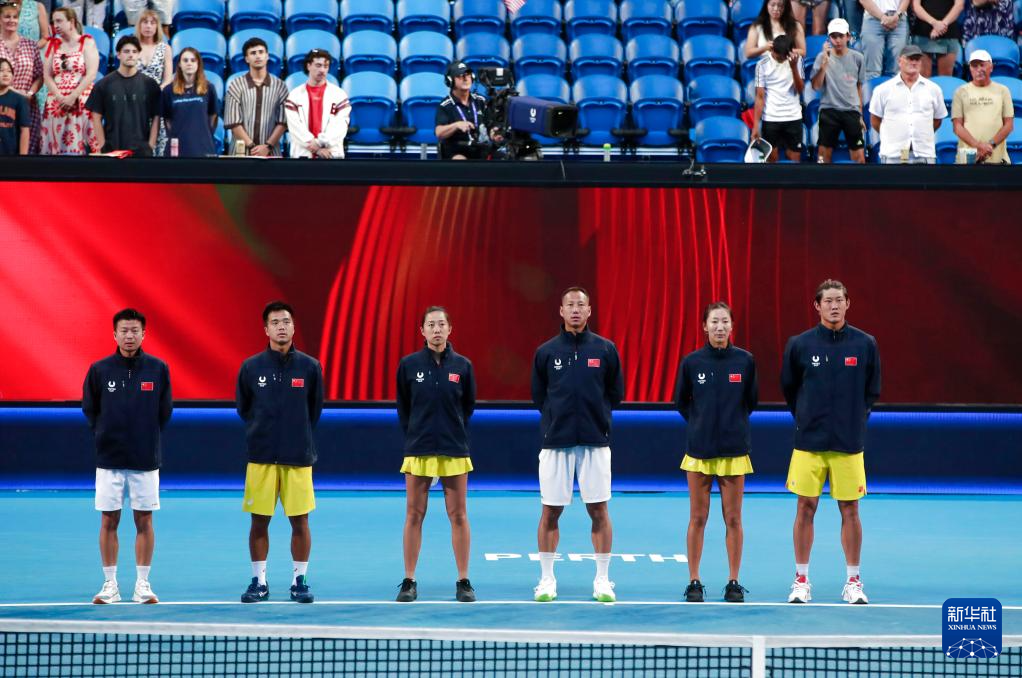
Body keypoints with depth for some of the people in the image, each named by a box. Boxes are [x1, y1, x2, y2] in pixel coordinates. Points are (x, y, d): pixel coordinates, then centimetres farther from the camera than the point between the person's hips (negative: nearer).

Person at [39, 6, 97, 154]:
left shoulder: (87, 42, 3)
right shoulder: (53, 44, 13)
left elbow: (91, 74, -8)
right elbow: (47, 76, 6)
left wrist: (73, 97, -15)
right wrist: (60, 97, -10)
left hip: (82, 102, -4)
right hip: (57, 102, 4)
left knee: (79, 143, -10)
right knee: (58, 144, -2)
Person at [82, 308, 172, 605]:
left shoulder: (158, 369, 0)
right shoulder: (99, 369, 0)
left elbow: (165, 411, 7)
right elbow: (89, 410, 9)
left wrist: (147, 437, 5)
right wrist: (105, 435, 5)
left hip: (146, 459, 0)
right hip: (109, 458, 0)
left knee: (144, 521, 3)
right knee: (109, 520, 3)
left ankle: (142, 584, 10)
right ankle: (110, 584, 10)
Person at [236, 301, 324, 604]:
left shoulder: (310, 367, 2)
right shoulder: (250, 367, 2)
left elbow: (315, 410, 10)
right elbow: (243, 409, 12)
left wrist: (298, 435, 9)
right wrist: (262, 432, 9)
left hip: (298, 457, 0)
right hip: (261, 456, 0)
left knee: (300, 522, 1)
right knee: (259, 522, 3)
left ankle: (300, 581, 12)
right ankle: (259, 582, 12)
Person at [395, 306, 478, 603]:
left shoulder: (462, 365, 2)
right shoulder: (408, 364, 1)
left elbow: (469, 405, 12)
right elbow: (402, 406, 9)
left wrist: (453, 431, 11)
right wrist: (414, 435, 7)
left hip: (455, 451, 0)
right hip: (418, 450, 0)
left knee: (458, 515, 2)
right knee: (414, 515, 2)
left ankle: (463, 582, 8)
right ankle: (409, 582, 8)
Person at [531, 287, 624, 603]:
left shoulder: (606, 349, 4)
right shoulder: (546, 352, 5)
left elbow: (616, 393, 11)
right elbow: (538, 396, 11)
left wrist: (597, 413, 5)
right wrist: (558, 416, 4)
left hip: (595, 441, 0)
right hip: (555, 441, 0)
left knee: (599, 511, 1)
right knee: (550, 513, 2)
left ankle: (603, 580, 9)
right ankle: (547, 580, 12)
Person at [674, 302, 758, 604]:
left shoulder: (745, 361, -1)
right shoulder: (691, 362, -1)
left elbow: (751, 401, 10)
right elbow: (680, 402, 10)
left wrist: (731, 421, 9)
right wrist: (701, 423, 8)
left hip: (734, 450, 0)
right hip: (699, 451, 0)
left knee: (733, 519, 3)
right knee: (697, 518, 3)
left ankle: (733, 582, 11)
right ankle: (694, 582, 10)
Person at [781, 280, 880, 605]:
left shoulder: (865, 345, 0)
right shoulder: (799, 345, 0)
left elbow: (872, 391, 11)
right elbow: (789, 388, 12)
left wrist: (854, 419, 6)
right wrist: (806, 419, 9)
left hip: (849, 443, 0)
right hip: (809, 443, 0)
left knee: (850, 510, 3)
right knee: (805, 508, 2)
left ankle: (853, 581, 13)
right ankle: (801, 580, 11)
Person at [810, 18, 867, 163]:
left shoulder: (857, 58, 4)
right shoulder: (822, 57, -1)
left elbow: (858, 87, 13)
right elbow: (816, 86, -11)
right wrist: (825, 62, -19)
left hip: (852, 111, 1)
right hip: (828, 110, -1)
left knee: (859, 157, -3)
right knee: (825, 154, 2)